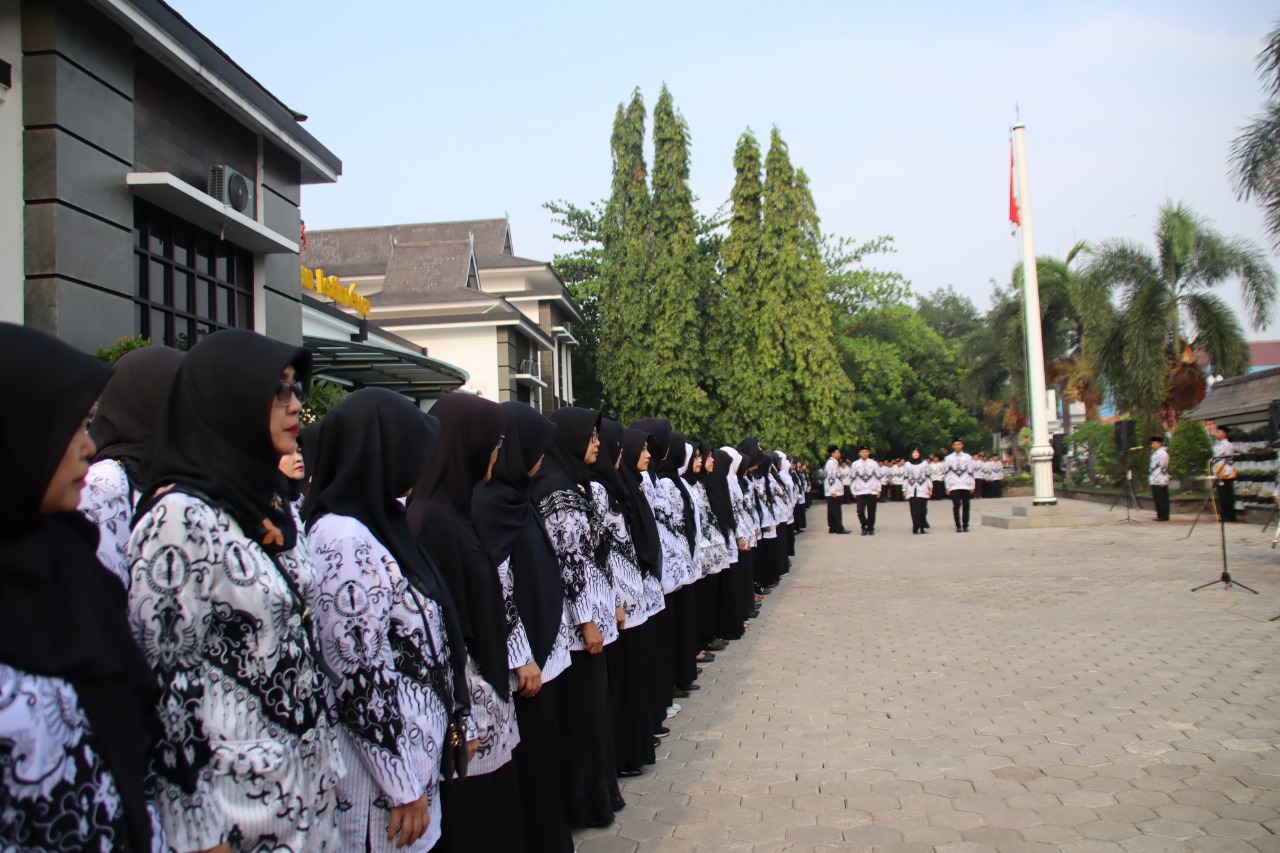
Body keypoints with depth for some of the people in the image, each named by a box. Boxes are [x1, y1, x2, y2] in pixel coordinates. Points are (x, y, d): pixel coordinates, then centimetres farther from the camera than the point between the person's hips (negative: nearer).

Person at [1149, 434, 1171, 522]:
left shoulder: (1162, 453, -12)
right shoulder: (1155, 453, 18)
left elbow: (1164, 467, -17)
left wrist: (1163, 481, -20)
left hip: (1160, 481, -10)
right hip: (1154, 481, 10)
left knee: (1162, 499, -4)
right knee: (1157, 499, 12)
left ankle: (1163, 516, 0)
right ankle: (1160, 515, 19)